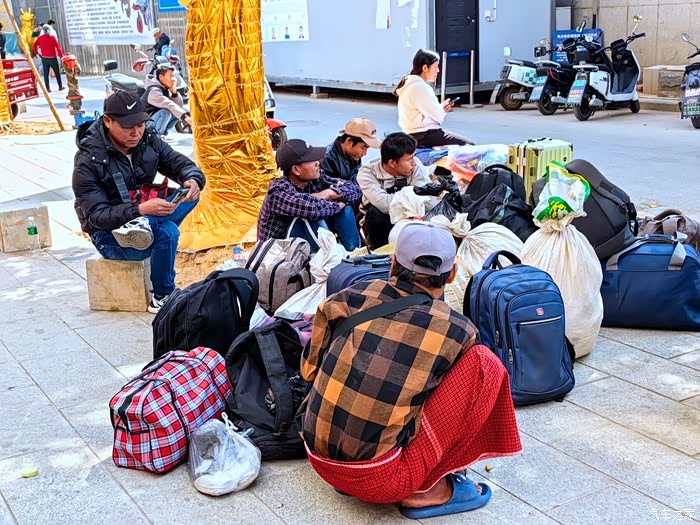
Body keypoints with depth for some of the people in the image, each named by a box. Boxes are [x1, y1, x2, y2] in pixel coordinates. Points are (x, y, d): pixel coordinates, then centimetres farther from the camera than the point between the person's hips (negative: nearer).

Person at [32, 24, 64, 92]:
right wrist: (61, 56, -2)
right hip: (53, 58, -2)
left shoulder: (40, 37, 0)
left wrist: (37, 52, 15)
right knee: (57, 73, 11)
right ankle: (60, 86, 18)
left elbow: (34, 45, 4)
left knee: (46, 74, 5)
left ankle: (48, 88, 2)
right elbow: (58, 47, -10)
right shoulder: (53, 37, -8)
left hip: (44, 58, 2)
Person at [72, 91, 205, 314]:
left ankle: (144, 225, -36)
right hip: (109, 233, -6)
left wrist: (193, 180, -29)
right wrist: (141, 209, -39)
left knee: (190, 194, -16)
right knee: (166, 232, -33)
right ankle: (162, 297, -15)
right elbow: (96, 216, -22)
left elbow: (179, 163, -2)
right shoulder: (88, 161, -19)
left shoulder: (148, 139, -4)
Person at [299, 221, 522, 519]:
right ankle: (428, 490, 4)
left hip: (318, 460, 5)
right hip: (377, 479, -5)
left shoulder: (352, 297, -1)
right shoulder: (457, 331, -7)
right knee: (484, 364, -2)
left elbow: (309, 369, 11)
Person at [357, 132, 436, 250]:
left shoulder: (416, 166, -13)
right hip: (377, 225, -2)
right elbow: (384, 205, -37)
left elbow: (431, 204, -25)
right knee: (375, 212, -33)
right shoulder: (367, 173, -19)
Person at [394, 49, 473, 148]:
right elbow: (438, 117, -16)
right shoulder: (420, 88, -17)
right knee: (469, 145, -9)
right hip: (423, 136, -10)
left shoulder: (409, 83, 14)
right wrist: (443, 109, 6)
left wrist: (441, 108, 4)